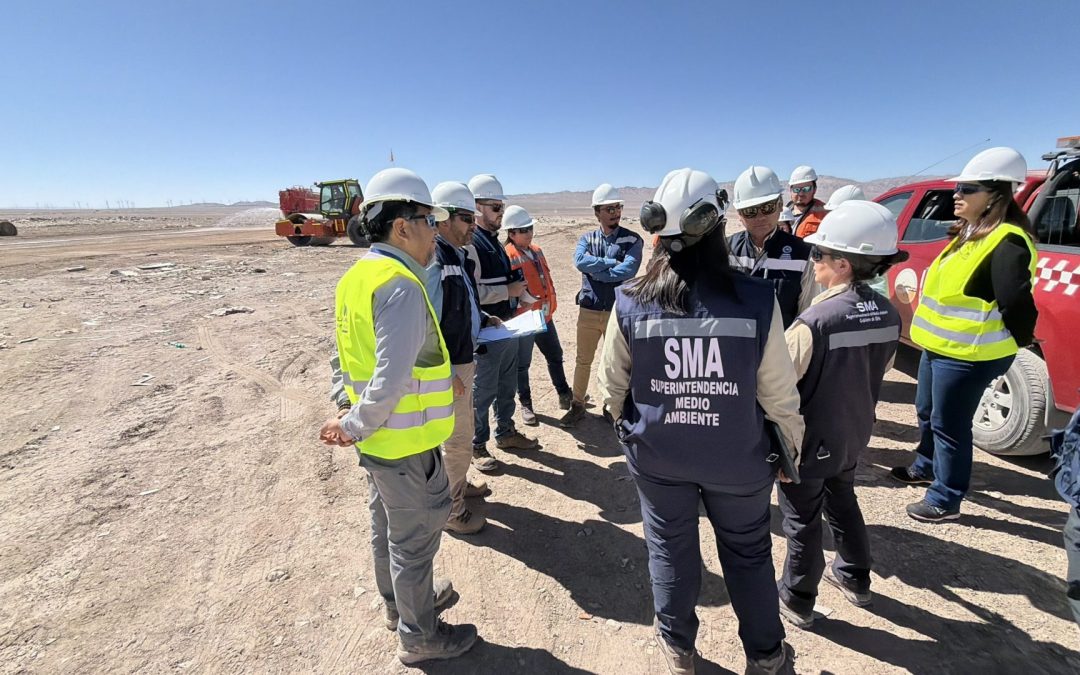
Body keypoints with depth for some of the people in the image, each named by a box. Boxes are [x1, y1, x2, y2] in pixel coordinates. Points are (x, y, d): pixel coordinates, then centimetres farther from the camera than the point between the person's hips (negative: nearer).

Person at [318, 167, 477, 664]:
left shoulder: (358, 275, 5)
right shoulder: (401, 286, -25)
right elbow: (391, 379, -29)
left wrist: (355, 416, 13)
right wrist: (354, 427, -16)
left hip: (378, 436, 9)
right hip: (405, 441, -9)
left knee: (388, 527, 25)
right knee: (414, 539, 10)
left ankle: (399, 603, 47)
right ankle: (419, 636, 31)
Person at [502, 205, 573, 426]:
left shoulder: (536, 251, 10)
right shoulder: (507, 257, -15)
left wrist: (551, 301, 12)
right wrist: (520, 302, -25)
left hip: (545, 316, 8)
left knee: (555, 355, 19)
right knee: (522, 364, 6)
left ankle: (564, 395, 36)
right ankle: (526, 405, 22)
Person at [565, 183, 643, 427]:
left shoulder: (632, 240, -4)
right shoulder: (587, 238, 5)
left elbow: (627, 271, -20)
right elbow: (580, 261, -16)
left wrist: (595, 270, -14)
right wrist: (612, 263, -19)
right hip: (588, 311, 3)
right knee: (583, 360, 13)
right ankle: (577, 405, 28)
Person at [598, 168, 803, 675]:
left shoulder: (631, 303, -17)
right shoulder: (756, 300, -19)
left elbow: (611, 384, -6)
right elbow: (780, 393, -11)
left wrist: (629, 425, 15)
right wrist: (792, 444, 9)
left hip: (656, 453, 0)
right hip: (737, 457, 0)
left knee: (670, 550, 21)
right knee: (748, 552, 23)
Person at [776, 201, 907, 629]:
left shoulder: (815, 321, -30)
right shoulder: (888, 314, -7)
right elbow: (879, 372, 7)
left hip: (811, 440, -6)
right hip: (854, 433, 7)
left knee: (803, 520, 11)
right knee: (842, 502, 28)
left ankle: (796, 600, 30)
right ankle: (855, 579, 47)